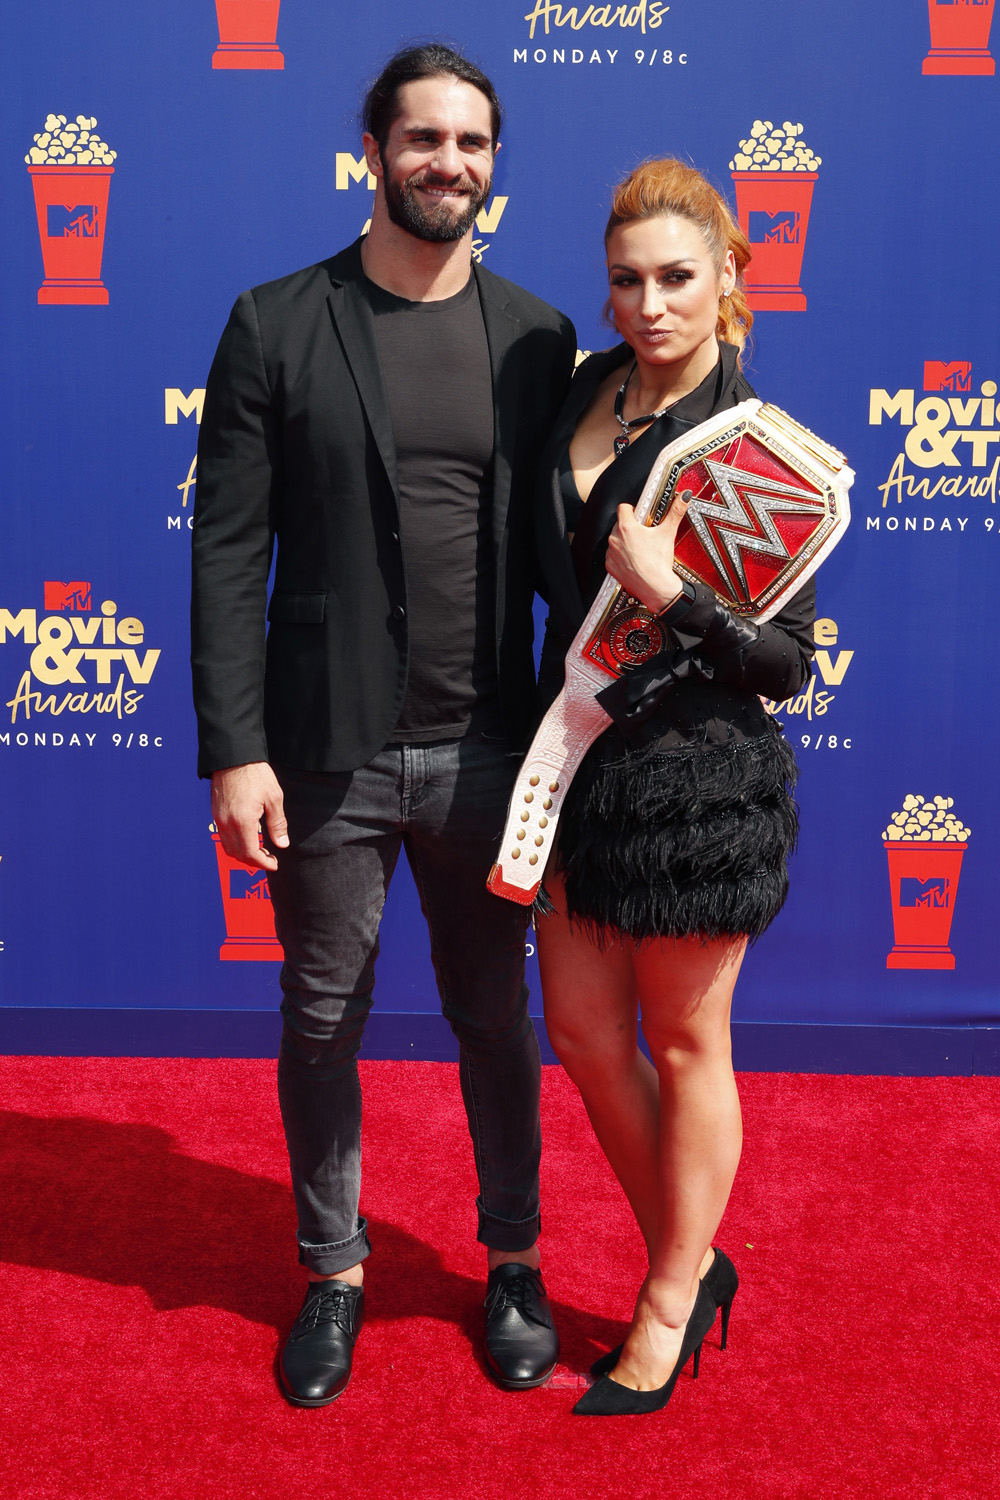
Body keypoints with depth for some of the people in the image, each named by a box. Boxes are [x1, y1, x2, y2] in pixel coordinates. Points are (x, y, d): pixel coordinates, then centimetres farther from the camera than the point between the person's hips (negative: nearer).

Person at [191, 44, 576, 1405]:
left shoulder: (536, 338, 4)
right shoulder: (277, 326, -2)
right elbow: (227, 551, -5)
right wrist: (234, 752, -10)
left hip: (488, 754, 2)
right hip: (327, 755, -1)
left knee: (496, 1020, 15)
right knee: (322, 1023, 13)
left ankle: (514, 1264, 35)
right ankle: (334, 1273, 33)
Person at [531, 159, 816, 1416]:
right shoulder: (588, 389, 4)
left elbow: (787, 663, -11)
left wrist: (673, 596, -25)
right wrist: (549, 741, 6)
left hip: (696, 777, -6)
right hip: (580, 756, 7)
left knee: (685, 1044, 9)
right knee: (583, 1031, 14)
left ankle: (670, 1305, 29)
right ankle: (695, 1260, 35)